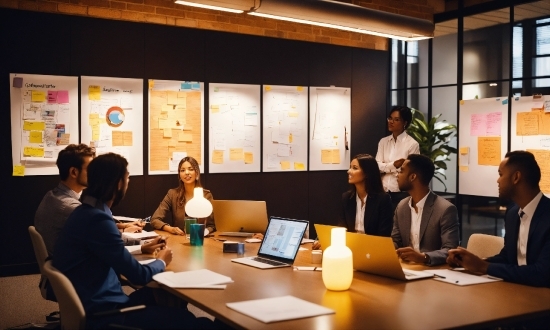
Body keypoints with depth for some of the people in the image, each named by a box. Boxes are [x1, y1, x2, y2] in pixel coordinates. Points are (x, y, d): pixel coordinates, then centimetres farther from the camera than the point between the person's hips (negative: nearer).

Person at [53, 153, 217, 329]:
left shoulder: (86, 211, 8)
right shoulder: (98, 219, -23)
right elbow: (139, 275, -17)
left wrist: (142, 249, 22)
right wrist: (161, 261, 3)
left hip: (95, 301, 10)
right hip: (101, 313, -10)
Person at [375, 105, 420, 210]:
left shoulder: (412, 144, -6)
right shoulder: (383, 142, 8)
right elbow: (377, 166, -2)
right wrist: (393, 165, -16)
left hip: (402, 194, -4)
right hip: (383, 193, 4)